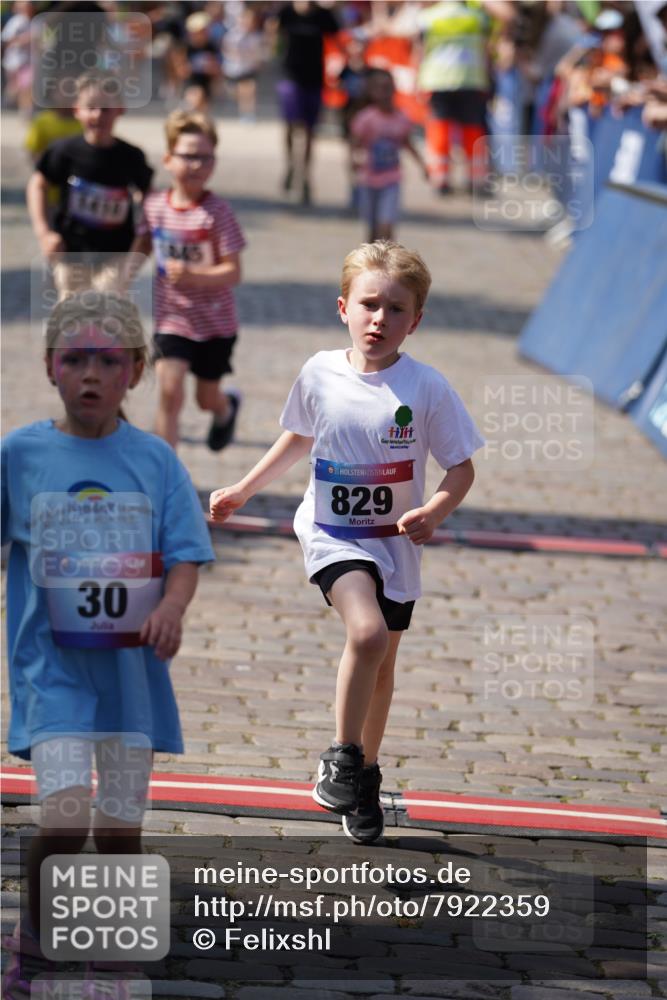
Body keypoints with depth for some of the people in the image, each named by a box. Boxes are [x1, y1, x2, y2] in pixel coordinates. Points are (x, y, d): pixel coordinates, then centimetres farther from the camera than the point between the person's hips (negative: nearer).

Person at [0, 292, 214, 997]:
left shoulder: (155, 460, 1)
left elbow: (185, 555, 0)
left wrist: (171, 609, -19)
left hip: (132, 667, 2)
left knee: (119, 829, 9)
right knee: (64, 817, -16)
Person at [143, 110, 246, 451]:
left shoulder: (217, 212, -17)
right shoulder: (154, 206, -5)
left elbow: (233, 272, -19)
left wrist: (194, 277, -34)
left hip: (215, 322, -2)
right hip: (171, 319, 2)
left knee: (207, 398, 14)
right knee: (169, 390, -14)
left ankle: (227, 408, 53)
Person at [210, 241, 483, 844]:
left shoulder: (427, 388, -12)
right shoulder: (320, 375, -6)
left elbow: (462, 467, -6)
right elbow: (299, 439, 14)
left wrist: (436, 511, -26)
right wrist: (243, 491, 18)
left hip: (395, 543, 1)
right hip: (332, 534, -1)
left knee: (382, 665, 14)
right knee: (368, 634, -26)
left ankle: (366, 774, 36)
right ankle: (343, 759, -9)